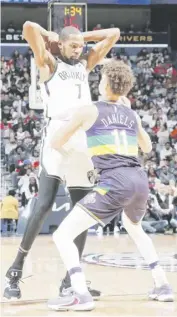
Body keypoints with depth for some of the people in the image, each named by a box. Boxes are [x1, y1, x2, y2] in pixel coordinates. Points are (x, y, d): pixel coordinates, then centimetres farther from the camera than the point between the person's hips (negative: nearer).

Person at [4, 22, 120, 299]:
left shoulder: (86, 64, 22)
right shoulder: (48, 62, 8)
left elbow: (114, 34, 26)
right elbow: (29, 27, -7)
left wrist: (82, 36, 21)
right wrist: (52, 37, 10)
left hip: (84, 138, 6)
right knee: (44, 206, -13)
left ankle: (71, 280, 8)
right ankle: (16, 269, -2)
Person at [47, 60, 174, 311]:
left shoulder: (89, 111, 5)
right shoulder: (132, 114, 19)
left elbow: (56, 143, 11)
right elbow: (147, 147, 38)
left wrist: (64, 149, 35)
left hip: (115, 183, -7)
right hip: (140, 180, 7)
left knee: (63, 235, -5)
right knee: (134, 228, 38)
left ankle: (81, 295, -22)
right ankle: (163, 286, 33)